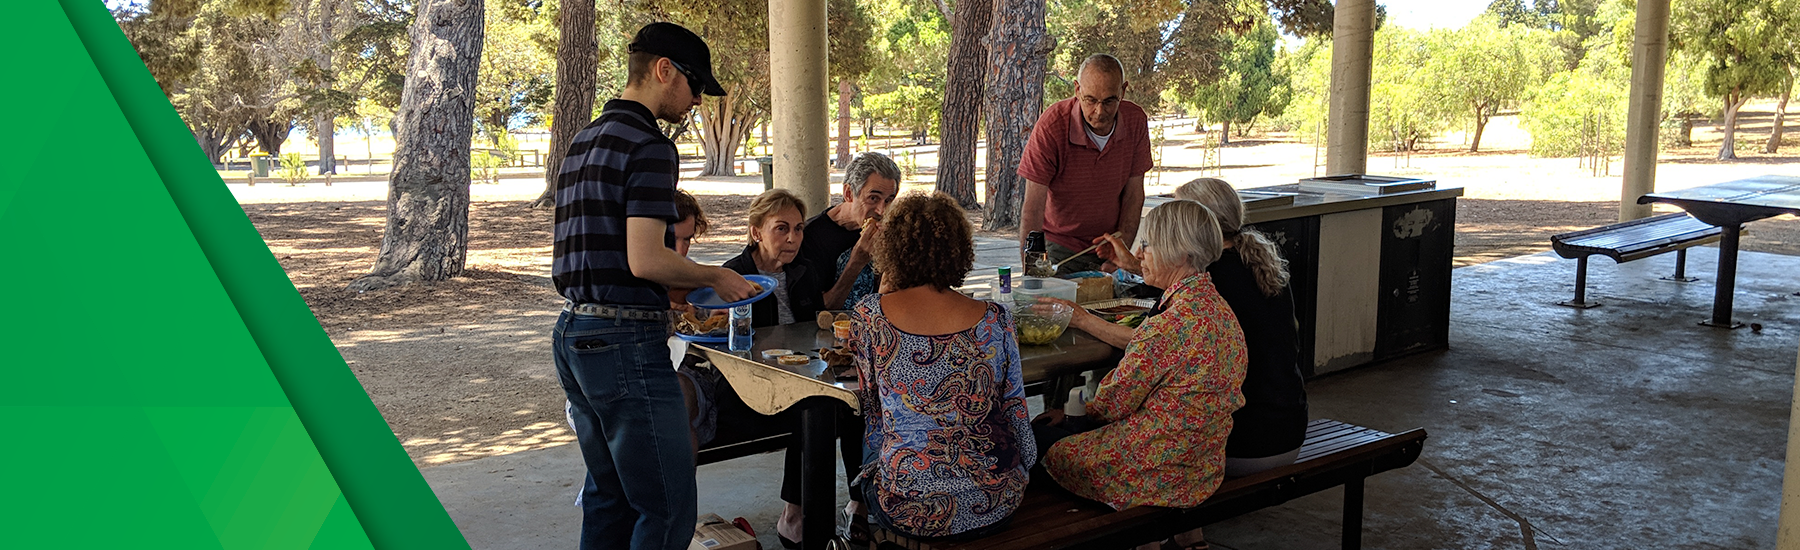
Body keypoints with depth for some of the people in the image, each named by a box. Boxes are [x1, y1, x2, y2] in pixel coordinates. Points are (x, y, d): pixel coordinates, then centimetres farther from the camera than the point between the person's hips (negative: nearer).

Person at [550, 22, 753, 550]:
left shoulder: (582, 142, 18)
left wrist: (673, 292, 22)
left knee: (611, 496, 17)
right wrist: (716, 278, -4)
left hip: (573, 335, 10)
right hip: (626, 342, -10)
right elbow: (645, 259, -20)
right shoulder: (649, 147, -12)